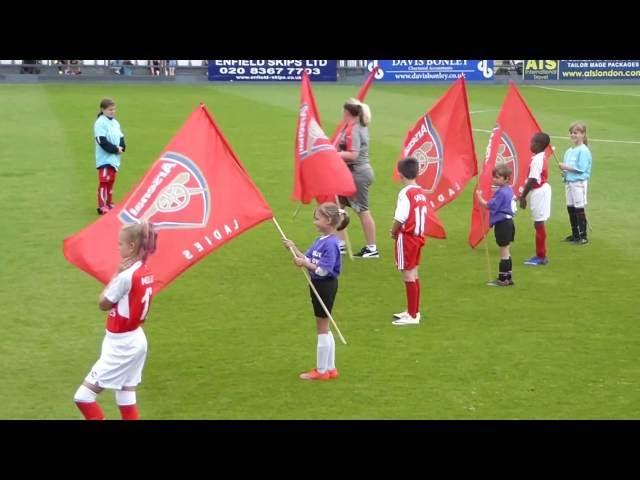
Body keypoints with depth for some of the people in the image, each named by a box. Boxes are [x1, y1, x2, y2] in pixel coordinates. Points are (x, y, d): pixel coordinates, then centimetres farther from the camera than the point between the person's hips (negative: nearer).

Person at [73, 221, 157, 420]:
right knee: (126, 399, 15)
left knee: (83, 396, -4)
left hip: (120, 345, -10)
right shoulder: (146, 273, 4)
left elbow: (103, 303, -11)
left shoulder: (126, 275, -24)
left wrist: (116, 274, -6)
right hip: (136, 340, 10)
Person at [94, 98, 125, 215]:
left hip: (114, 158, 8)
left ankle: (108, 204, 25)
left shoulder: (115, 122, 13)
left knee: (111, 181, 15)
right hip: (105, 158, -8)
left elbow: (121, 137, 14)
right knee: (104, 181, -11)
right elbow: (102, 141, -20)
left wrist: (121, 147, -6)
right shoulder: (100, 123, -12)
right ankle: (102, 206, -12)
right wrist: (115, 149, -19)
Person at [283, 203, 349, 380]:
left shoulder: (330, 243, -21)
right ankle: (330, 368, 26)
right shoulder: (320, 240, 7)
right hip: (318, 285, 10)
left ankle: (321, 371, 9)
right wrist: (293, 248, -1)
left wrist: (305, 264, -25)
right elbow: (307, 259, 9)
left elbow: (324, 270, -25)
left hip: (325, 286, -10)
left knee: (322, 328, 0)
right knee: (324, 329, 16)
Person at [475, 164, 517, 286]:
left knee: (504, 252, -4)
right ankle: (508, 277, 21)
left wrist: (479, 197, -11)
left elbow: (490, 206, -19)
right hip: (508, 222, 10)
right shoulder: (509, 190, 11)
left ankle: (502, 279, 2)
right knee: (506, 252, 15)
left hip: (502, 223, -10)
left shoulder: (501, 192, -20)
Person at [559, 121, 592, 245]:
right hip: (569, 182, 8)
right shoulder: (569, 151, 13)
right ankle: (575, 234, 23)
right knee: (570, 208, 12)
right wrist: (564, 171, -2)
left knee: (579, 209, -6)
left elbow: (581, 168, -18)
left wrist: (566, 167, -14)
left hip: (579, 183, -8)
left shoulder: (583, 151, -11)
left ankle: (583, 237, -1)